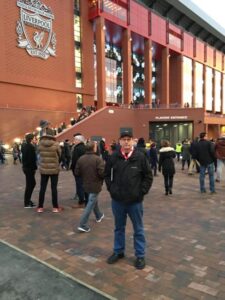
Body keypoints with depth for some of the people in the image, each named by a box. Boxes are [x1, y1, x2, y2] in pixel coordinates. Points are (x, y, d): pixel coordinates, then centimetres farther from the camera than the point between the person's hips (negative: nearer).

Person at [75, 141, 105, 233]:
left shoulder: (81, 159, -3)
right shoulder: (98, 159, -19)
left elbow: (77, 173, -1)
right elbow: (102, 173, -24)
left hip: (86, 185, 6)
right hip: (95, 185, -6)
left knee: (93, 201, 27)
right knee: (90, 204, 0)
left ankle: (99, 216, 46)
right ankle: (83, 225, -3)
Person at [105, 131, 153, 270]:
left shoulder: (140, 157, -9)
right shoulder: (114, 157, -4)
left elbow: (148, 176, -2)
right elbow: (107, 174, 10)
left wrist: (141, 192, -7)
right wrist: (111, 188, 2)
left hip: (135, 201, -2)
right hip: (117, 200, 2)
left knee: (138, 229, 12)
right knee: (119, 228, 19)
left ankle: (140, 256, 28)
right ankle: (118, 251, 38)